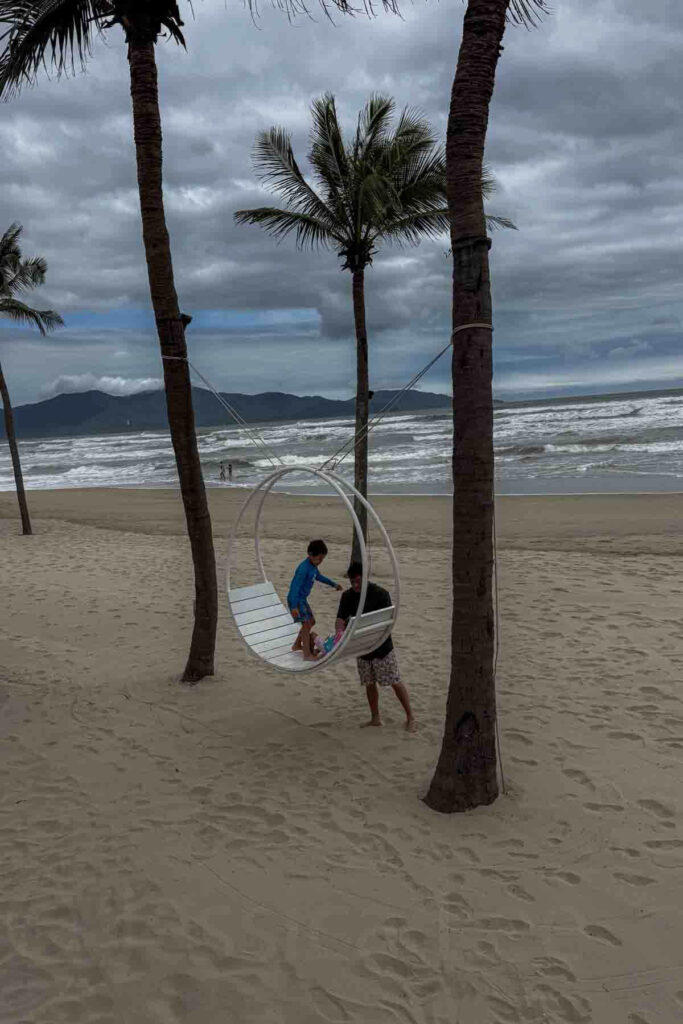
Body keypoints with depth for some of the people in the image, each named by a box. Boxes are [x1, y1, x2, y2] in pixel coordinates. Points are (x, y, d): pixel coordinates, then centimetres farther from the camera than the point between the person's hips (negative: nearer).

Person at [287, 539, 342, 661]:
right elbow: (295, 586, -30)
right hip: (295, 600, -10)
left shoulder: (313, 566, 4)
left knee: (311, 621, 19)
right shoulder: (304, 568, -26)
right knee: (306, 623, -15)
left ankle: (297, 645, 35)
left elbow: (318, 577, 26)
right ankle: (307, 655, -15)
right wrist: (294, 607, -34)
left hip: (302, 599, 10)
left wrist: (333, 584, 27)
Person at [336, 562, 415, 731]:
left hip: (382, 646, -5)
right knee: (369, 684, 13)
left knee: (395, 682, -1)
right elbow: (341, 618, -8)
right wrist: (340, 631, -30)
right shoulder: (348, 596, 1)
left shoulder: (380, 594, -14)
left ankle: (410, 717, 10)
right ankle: (375, 718, 28)